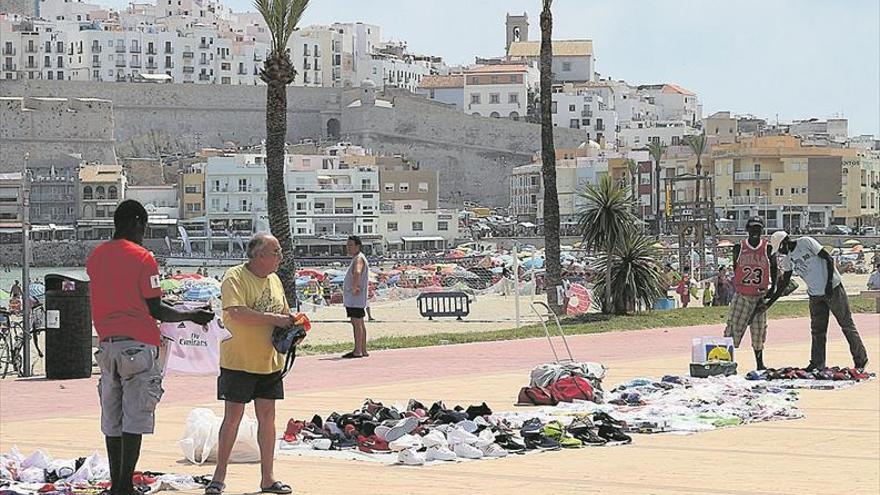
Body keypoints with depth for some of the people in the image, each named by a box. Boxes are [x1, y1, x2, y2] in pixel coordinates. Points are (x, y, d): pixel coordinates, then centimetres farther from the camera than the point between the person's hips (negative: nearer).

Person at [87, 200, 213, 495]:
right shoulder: (142, 258, -8)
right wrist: (190, 316, 3)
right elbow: (155, 310, -9)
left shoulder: (95, 258, 11)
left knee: (112, 420, 10)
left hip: (107, 345, 6)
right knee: (135, 417, -4)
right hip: (138, 346, -6)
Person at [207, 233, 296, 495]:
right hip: (238, 362, -6)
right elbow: (236, 313, -26)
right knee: (232, 417, -2)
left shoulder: (274, 280, 11)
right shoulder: (235, 277, -12)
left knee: (267, 416, 7)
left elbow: (284, 314, 23)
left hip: (269, 362, 6)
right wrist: (274, 319, -22)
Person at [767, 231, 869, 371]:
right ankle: (817, 364, 9)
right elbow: (784, 284, 12)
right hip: (815, 295, 6)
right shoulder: (788, 260, 7)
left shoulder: (806, 243, -12)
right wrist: (769, 302, 5)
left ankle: (861, 359, 6)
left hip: (833, 289, -6)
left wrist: (829, 284, -19)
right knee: (817, 331, 5)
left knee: (847, 325, 0)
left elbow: (829, 260, -13)